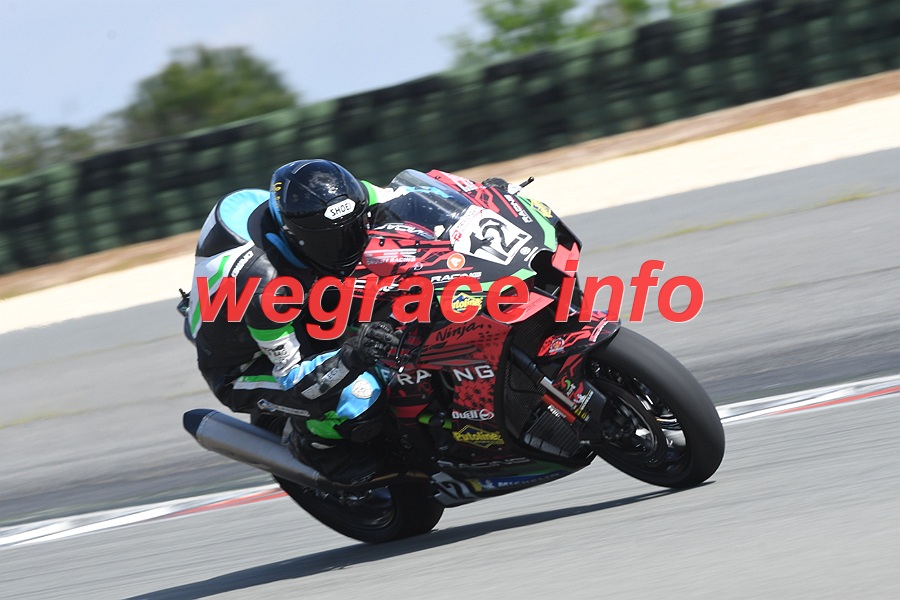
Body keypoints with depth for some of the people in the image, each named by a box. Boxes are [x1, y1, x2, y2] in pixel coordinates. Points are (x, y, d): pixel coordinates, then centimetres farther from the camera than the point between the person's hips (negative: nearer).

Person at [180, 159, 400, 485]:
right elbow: (293, 378, -34)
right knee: (357, 395, -29)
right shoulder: (260, 278, -40)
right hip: (240, 373, -8)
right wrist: (351, 357, -49)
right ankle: (309, 442, 1)